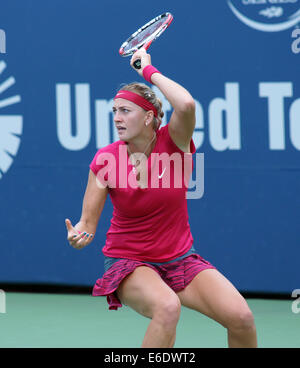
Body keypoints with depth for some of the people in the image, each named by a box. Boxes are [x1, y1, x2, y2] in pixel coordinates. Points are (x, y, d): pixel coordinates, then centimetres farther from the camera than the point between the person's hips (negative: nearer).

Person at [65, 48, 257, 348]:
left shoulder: (174, 142, -10)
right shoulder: (105, 160, -9)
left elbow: (186, 104, -33)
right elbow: (88, 222, -4)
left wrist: (149, 70, -21)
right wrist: (78, 235, -28)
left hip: (180, 260, 2)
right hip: (128, 263, -2)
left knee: (241, 317, -20)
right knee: (167, 307, -37)